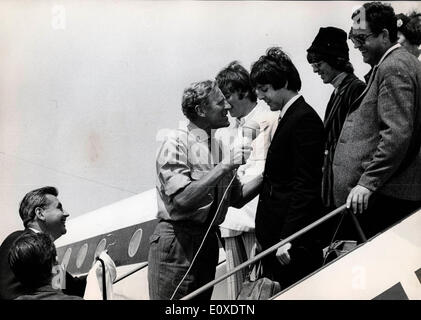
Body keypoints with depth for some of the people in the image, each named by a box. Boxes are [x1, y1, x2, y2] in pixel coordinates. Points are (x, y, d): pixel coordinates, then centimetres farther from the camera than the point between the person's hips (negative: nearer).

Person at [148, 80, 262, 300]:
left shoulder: (218, 145, 11)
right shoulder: (176, 142, -11)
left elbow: (236, 199, 14)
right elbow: (182, 200, -23)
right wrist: (225, 165, -23)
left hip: (208, 239, 7)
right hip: (176, 240, -7)